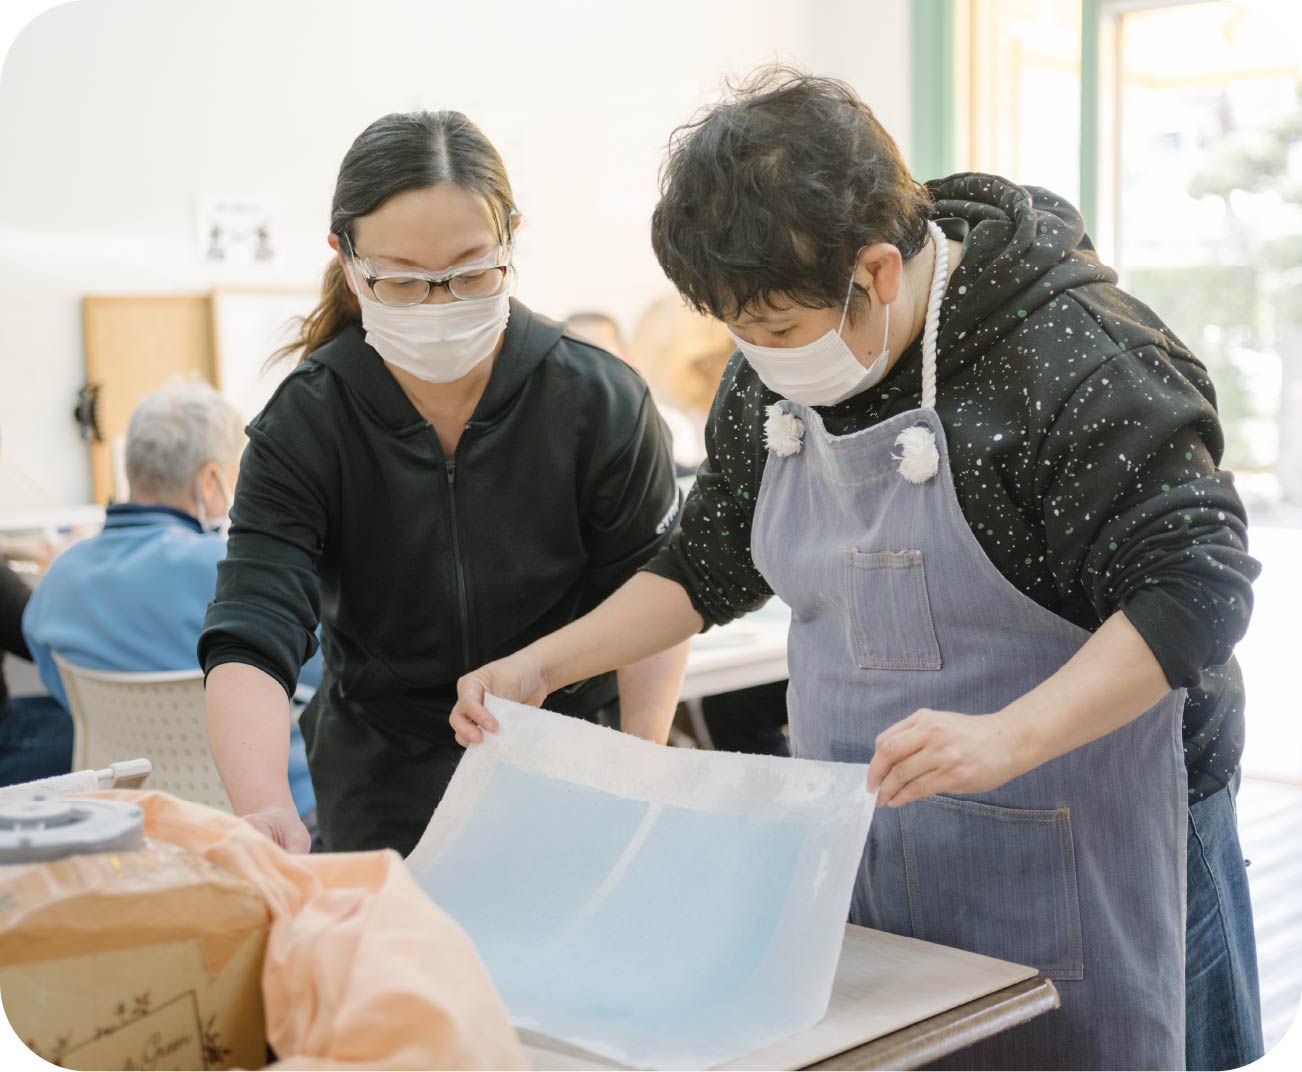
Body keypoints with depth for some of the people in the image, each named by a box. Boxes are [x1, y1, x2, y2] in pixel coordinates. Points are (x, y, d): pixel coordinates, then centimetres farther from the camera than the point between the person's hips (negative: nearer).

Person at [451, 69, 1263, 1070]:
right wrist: (542, 666, 3)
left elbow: (1197, 586, -23)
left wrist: (1008, 736, -36)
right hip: (861, 840, 6)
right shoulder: (776, 376, 2)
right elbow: (712, 562, 14)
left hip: (1065, 852, -5)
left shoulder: (1072, 357, -20)